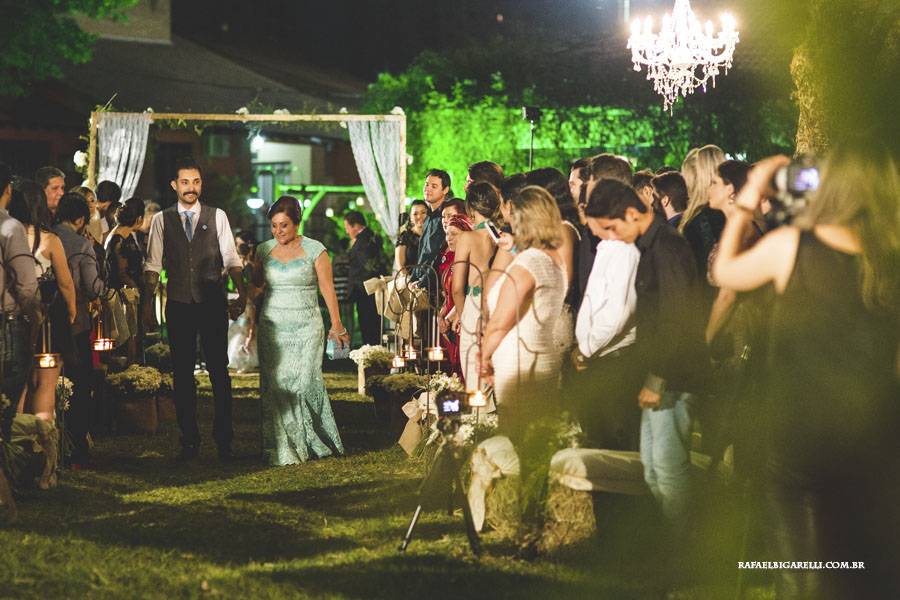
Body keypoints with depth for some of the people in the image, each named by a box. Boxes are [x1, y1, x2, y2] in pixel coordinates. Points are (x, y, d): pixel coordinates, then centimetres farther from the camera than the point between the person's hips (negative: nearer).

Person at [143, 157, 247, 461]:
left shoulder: (217, 216, 5)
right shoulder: (161, 220, 6)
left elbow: (231, 258, 1)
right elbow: (152, 266, 5)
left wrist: (241, 292, -13)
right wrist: (147, 305, -1)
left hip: (213, 302, -1)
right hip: (179, 305, 1)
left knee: (219, 370, -1)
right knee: (182, 373, 4)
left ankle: (224, 439, 6)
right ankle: (189, 440, 12)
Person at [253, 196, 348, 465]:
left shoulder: (315, 251, 0)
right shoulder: (264, 251, 10)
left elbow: (327, 289, -1)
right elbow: (257, 286, 14)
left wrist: (336, 324, -4)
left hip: (306, 327, -3)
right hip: (273, 328, 3)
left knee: (306, 382, -9)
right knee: (275, 385, -6)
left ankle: (314, 442, 6)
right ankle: (283, 449, -1)